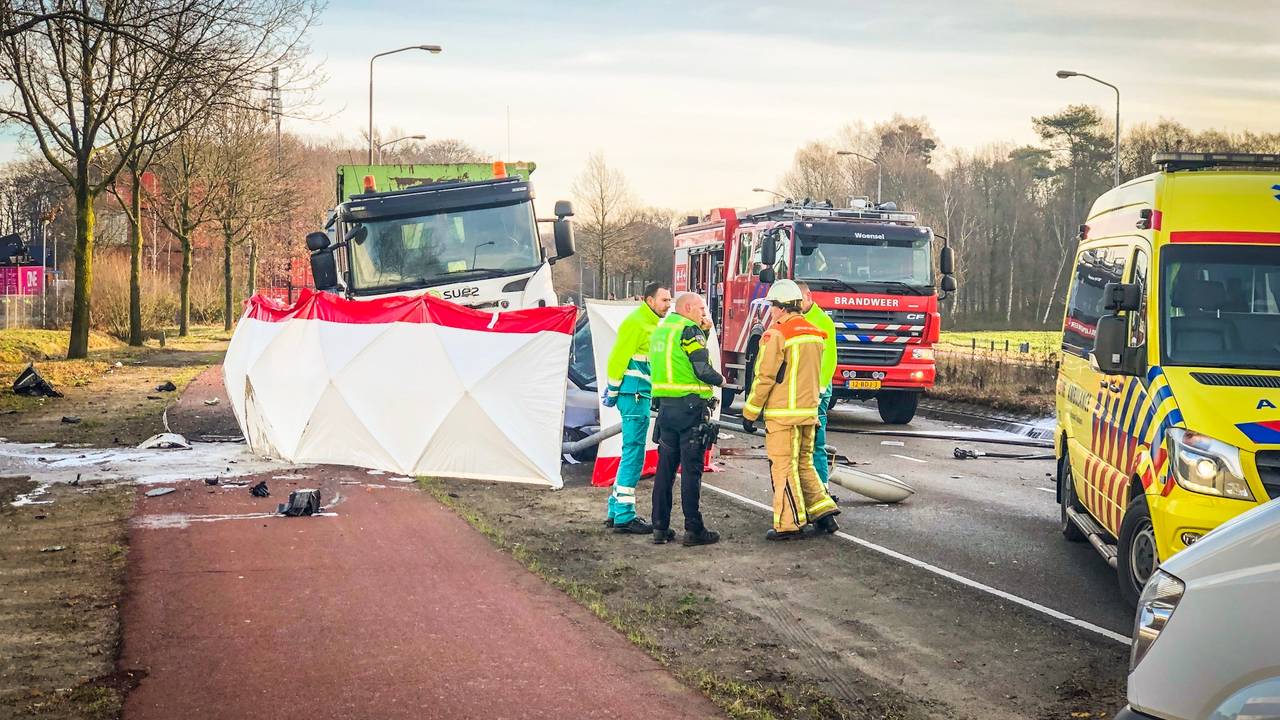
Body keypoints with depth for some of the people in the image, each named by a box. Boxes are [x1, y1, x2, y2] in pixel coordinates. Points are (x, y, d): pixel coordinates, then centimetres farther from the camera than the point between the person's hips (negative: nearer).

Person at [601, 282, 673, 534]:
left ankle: (615, 512, 21)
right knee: (634, 452, -8)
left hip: (642, 395, 10)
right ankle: (624, 517, -5)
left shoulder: (652, 324, 19)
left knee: (631, 453, 14)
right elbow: (619, 358, -16)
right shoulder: (636, 323, -12)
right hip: (633, 394, -10)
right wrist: (613, 392, -13)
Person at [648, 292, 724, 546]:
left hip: (665, 405, 8)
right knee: (691, 470, -4)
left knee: (665, 467, 10)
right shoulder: (689, 330, -11)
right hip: (690, 406, -8)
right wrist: (719, 380, 2)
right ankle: (693, 529, -2)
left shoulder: (660, 329, 16)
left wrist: (703, 331, 15)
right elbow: (702, 369, -18)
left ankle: (660, 527, 12)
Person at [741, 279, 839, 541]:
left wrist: (750, 412, -7)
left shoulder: (777, 333, -12)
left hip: (782, 412, -7)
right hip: (809, 411, 8)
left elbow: (764, 377, -13)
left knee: (784, 467, -2)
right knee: (804, 463, 18)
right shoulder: (815, 334, 13)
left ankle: (789, 524, 0)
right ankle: (823, 511, 13)